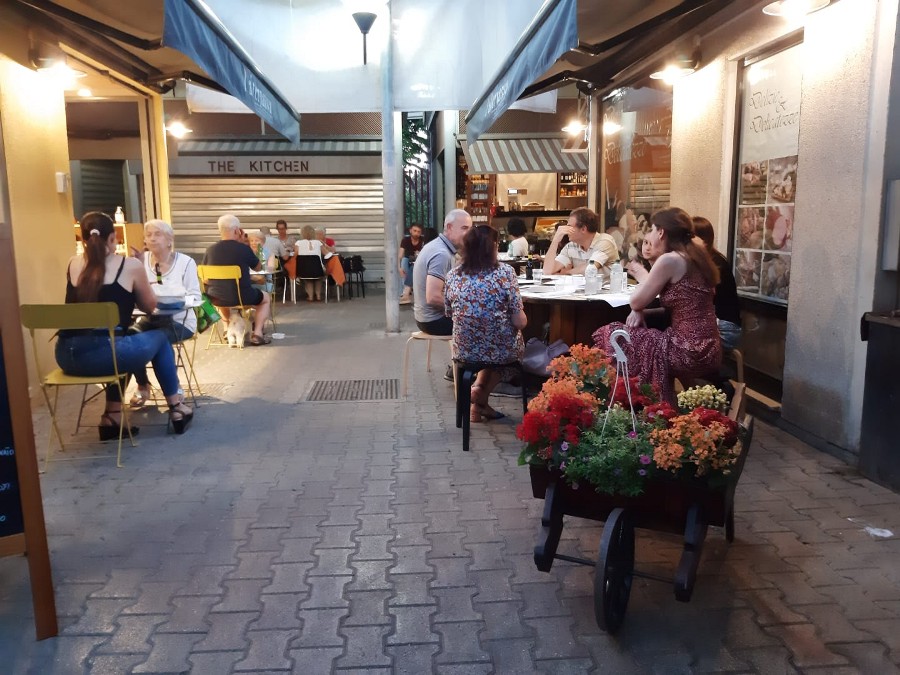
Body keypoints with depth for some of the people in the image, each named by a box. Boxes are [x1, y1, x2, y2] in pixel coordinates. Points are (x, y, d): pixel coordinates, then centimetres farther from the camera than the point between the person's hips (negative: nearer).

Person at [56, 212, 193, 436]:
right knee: (159, 338, 23)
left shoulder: (73, 264, 14)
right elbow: (149, 307, 15)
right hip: (102, 354, -5)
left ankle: (112, 417, 31)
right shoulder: (130, 265, 1)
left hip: (67, 356, 5)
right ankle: (176, 408, 31)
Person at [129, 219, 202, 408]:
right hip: (150, 318, 3)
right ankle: (142, 385, 0)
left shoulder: (185, 262, -2)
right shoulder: (142, 260, 6)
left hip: (179, 320, -3)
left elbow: (195, 296, -5)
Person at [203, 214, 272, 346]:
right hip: (241, 297, -4)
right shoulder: (243, 248, -14)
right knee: (265, 298, 25)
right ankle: (257, 334, 11)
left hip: (215, 299, 4)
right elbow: (258, 267, 5)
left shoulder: (210, 250, -5)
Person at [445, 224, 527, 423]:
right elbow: (520, 322, -13)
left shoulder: (453, 275, -4)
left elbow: (449, 313, 9)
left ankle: (478, 388, 21)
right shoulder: (505, 272, -14)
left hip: (464, 350, 4)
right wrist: (521, 317, 9)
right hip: (500, 350, -3)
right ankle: (481, 400, 22)